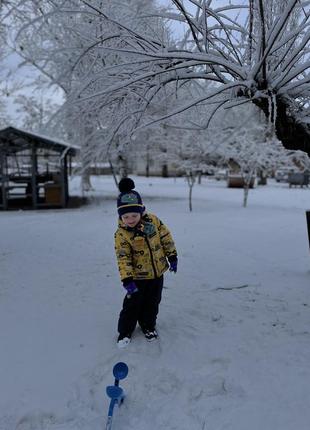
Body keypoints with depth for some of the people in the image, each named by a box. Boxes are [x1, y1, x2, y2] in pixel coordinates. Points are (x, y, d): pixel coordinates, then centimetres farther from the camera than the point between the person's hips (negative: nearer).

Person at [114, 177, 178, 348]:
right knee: (132, 304, 9)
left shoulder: (153, 220, -10)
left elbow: (166, 238, 0)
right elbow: (123, 258, -19)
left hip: (157, 273, 3)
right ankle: (125, 331, 30)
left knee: (152, 303, 18)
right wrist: (127, 280, -24)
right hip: (137, 276, -3)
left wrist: (172, 257, 2)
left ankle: (148, 326, 41)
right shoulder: (121, 234, -18)